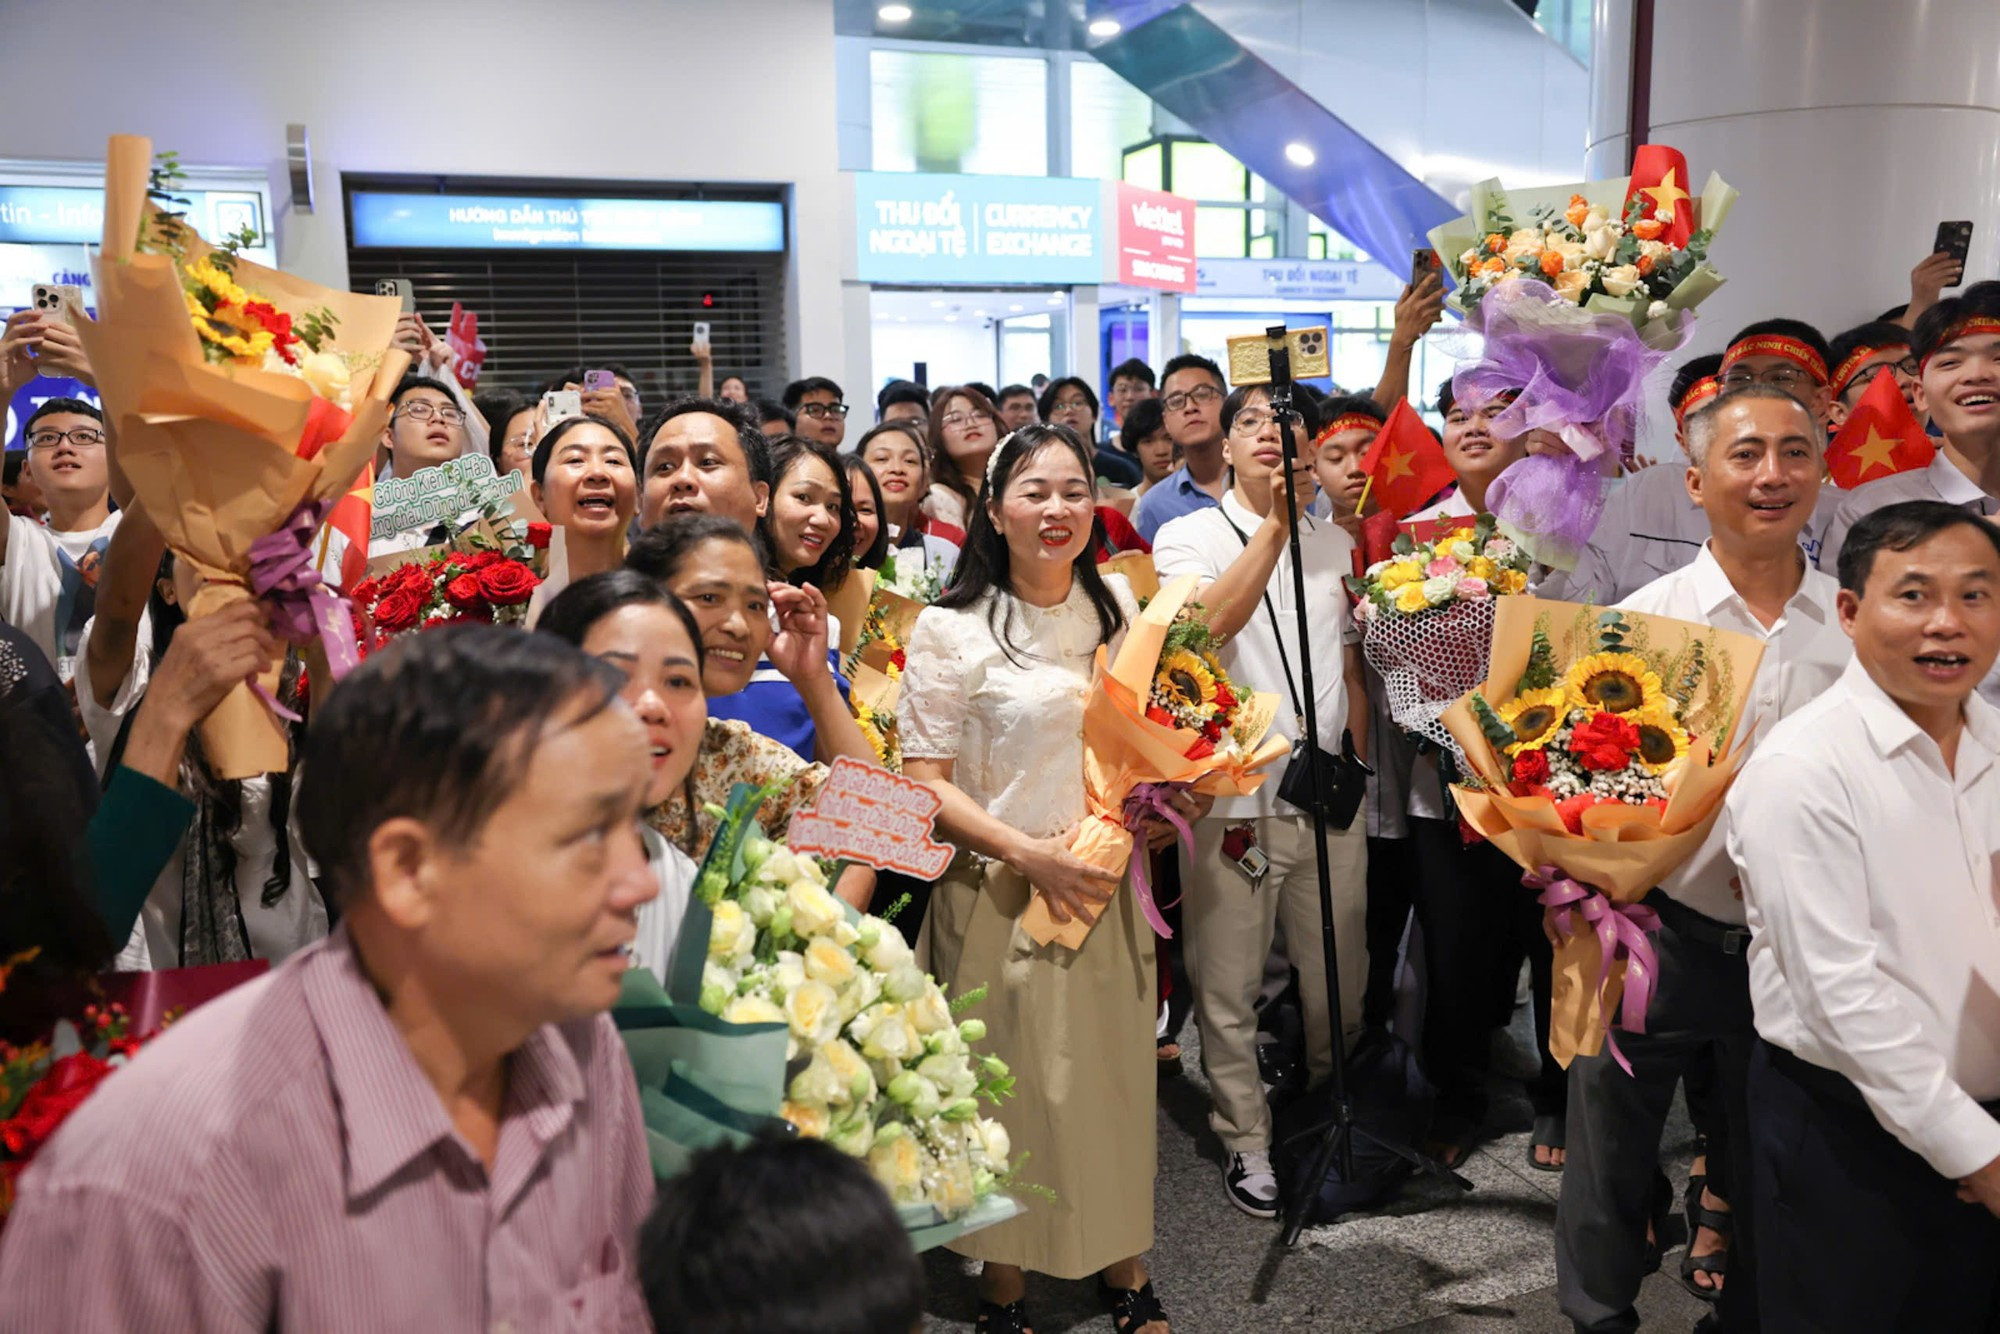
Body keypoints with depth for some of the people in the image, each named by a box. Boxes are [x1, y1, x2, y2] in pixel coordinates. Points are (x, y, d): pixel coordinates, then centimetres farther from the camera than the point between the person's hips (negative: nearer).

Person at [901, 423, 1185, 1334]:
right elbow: (924, 781, -11)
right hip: (1002, 887, -4)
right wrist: (1029, 854, -20)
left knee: (1118, 1071, 12)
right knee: (1014, 1087, 6)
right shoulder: (952, 627, -11)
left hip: (1108, 882, 5)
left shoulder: (1116, 602, 5)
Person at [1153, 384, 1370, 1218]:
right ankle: (1247, 1143, 21)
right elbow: (1209, 621, -20)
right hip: (1232, 795, -3)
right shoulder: (1189, 536, 1)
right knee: (1229, 987, 4)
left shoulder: (1334, 544, 14)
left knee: (1338, 979, 13)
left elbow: (1352, 665, 18)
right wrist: (1276, 521, -19)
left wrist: (1361, 760, 11)